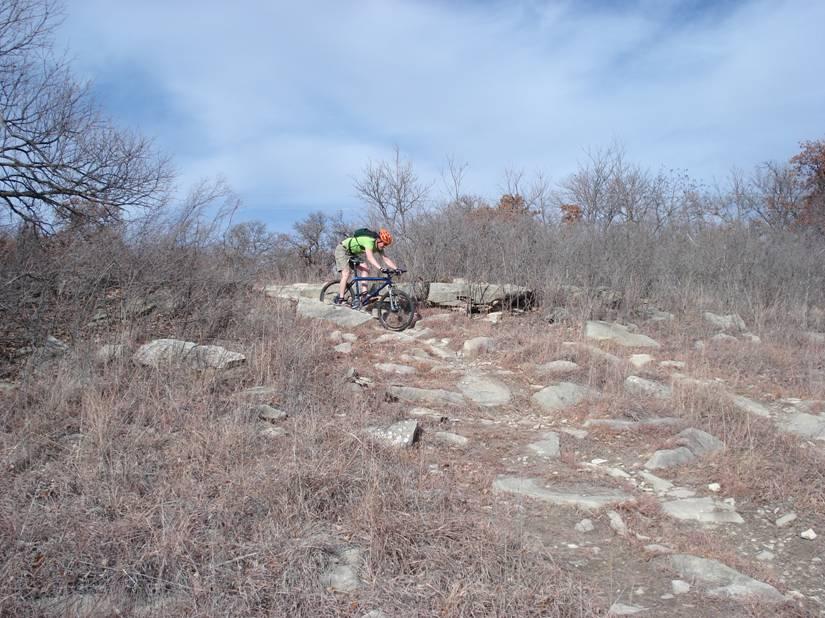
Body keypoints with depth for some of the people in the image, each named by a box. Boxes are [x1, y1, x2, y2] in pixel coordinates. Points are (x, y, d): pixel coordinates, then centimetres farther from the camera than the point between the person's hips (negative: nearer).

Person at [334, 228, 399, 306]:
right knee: (346, 274, -20)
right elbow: (370, 257, -48)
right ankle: (340, 299, -15)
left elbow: (386, 259, -8)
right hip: (342, 249, -9)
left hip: (354, 253, 9)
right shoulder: (369, 241, -35)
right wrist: (381, 268, -59)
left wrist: (396, 269, -21)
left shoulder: (378, 246, -8)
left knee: (365, 269, -10)